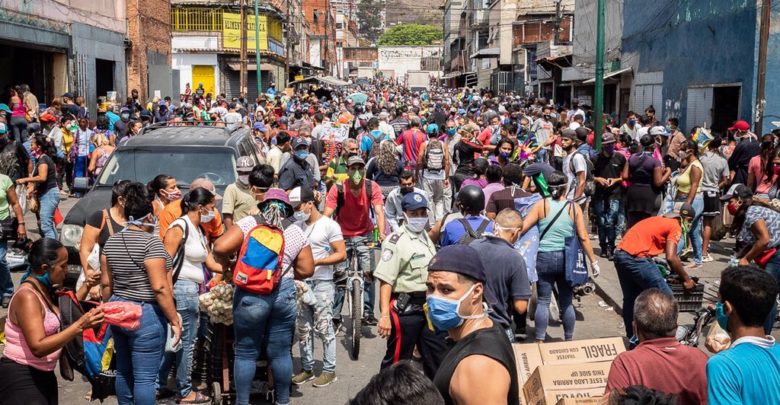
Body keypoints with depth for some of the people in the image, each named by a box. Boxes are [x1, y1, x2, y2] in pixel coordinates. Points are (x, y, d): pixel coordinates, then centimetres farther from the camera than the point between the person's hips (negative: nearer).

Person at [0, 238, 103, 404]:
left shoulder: (44, 289, 5)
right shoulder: (27, 297, -23)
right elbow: (38, 347, -31)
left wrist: (87, 286, 12)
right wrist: (79, 325, -37)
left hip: (43, 374, 9)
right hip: (20, 378, -9)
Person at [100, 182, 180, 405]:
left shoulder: (111, 242, 6)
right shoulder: (151, 242, -16)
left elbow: (106, 284, 11)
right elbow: (159, 288, -19)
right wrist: (174, 320, -13)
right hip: (145, 315, -8)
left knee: (124, 372, 18)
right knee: (144, 377, -1)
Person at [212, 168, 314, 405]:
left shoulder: (248, 223, -1)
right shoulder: (296, 232, 7)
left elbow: (220, 248, -11)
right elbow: (307, 270, 6)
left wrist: (227, 263, 9)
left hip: (250, 294, -2)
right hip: (284, 293, 2)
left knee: (246, 352, 9)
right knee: (280, 352, 12)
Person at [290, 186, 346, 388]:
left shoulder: (329, 225, -7)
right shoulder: (297, 226, 11)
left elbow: (341, 254, -10)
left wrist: (317, 262, -19)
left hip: (322, 283, -6)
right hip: (301, 282, 6)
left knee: (324, 328, -4)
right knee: (303, 329, 9)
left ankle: (329, 370, 4)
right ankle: (307, 368, 18)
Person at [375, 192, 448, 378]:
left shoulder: (426, 237, 13)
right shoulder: (396, 241, -13)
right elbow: (385, 281, -20)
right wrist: (385, 315, -27)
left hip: (429, 307, 8)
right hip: (405, 309, -8)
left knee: (438, 358, 14)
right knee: (397, 361, -1)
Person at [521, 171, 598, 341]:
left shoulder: (541, 205, -2)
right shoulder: (574, 207, 1)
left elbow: (522, 227, -6)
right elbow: (583, 237, -1)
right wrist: (593, 261, 5)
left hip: (544, 257, -1)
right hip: (566, 259, 1)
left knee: (543, 301, 4)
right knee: (567, 302, 12)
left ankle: (540, 341, 1)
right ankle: (569, 340, 21)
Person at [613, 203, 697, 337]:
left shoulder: (660, 220, 26)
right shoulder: (675, 227, 0)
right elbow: (671, 258, -9)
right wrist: (686, 279, 2)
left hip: (620, 255, 9)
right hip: (637, 259, -9)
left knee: (630, 299, 19)